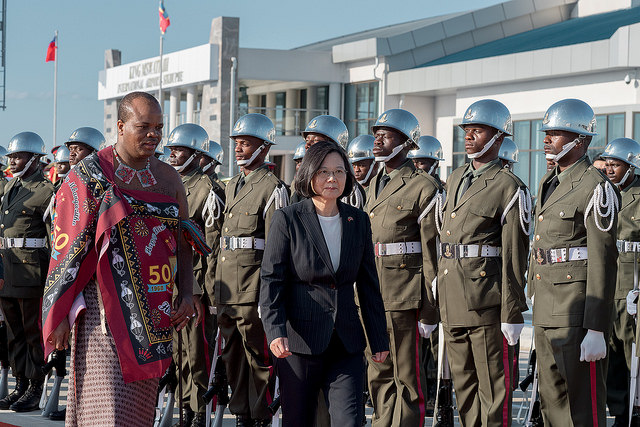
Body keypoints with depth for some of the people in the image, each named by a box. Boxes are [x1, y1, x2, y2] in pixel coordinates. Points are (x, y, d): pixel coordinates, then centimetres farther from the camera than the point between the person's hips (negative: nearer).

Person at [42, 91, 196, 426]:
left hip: (154, 310, 5)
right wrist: (59, 315, -9)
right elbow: (67, 247, -6)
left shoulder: (168, 178, 10)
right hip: (105, 307, -5)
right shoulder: (89, 176, -4)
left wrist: (186, 294, -2)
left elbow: (183, 241, 14)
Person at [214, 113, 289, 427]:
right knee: (233, 356, 12)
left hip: (253, 288, -8)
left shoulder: (273, 188, -7)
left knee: (258, 356, -3)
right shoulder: (232, 186, 18)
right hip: (226, 289, 8)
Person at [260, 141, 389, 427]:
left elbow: (368, 284, 13)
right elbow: (271, 280, -8)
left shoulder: (358, 221, 9)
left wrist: (379, 338, 12)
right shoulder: (288, 220, -3)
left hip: (347, 343, 3)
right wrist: (275, 331, -21)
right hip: (300, 337, -3)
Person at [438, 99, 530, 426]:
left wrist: (512, 314, -14)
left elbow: (515, 255, -11)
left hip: (487, 301, -7)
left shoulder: (509, 188, -8)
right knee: (463, 385, 13)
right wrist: (438, 290, 17)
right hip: (452, 300, 7)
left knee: (493, 386, -2)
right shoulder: (455, 180, 16)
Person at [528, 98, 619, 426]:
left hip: (578, 311, -9)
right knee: (552, 398, 13)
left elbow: (603, 261, -16)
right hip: (546, 310, 9)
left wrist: (596, 329, -20)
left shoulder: (595, 187, -12)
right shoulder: (549, 183, 15)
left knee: (583, 400, -4)